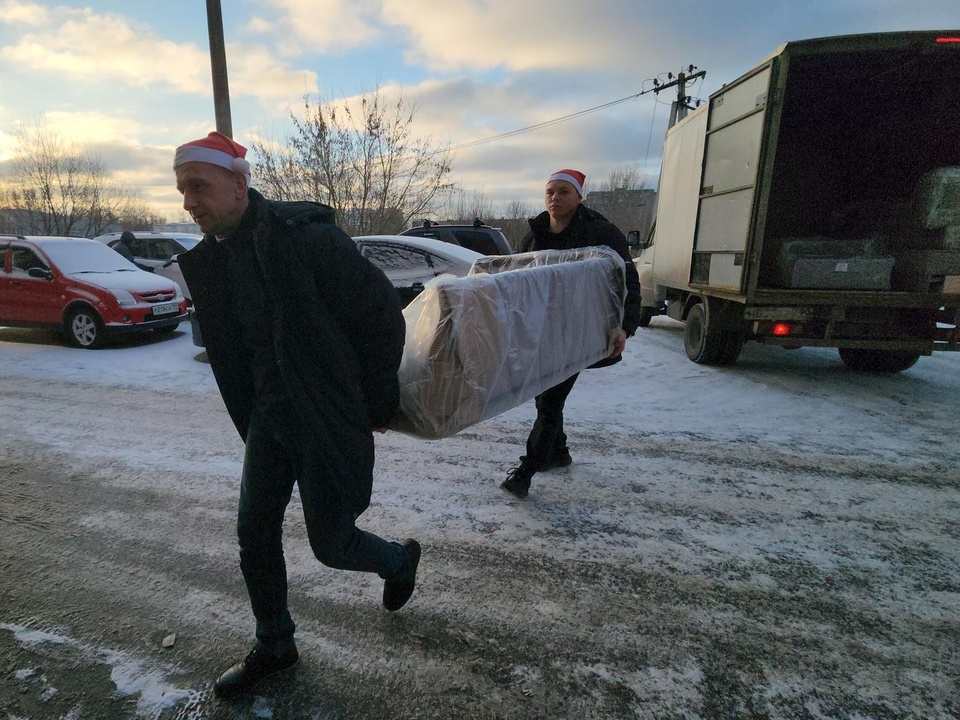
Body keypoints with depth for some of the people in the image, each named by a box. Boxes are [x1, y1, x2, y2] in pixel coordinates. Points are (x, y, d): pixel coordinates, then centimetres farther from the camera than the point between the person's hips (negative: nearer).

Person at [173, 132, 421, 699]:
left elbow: (384, 313, -17)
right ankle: (274, 647, 38)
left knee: (331, 544, 4)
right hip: (269, 415, 8)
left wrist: (377, 402, -10)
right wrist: (254, 412, 15)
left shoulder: (306, 236, -19)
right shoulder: (210, 262, 5)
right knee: (255, 534, 14)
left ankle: (401, 560, 39)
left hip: (331, 418, -7)